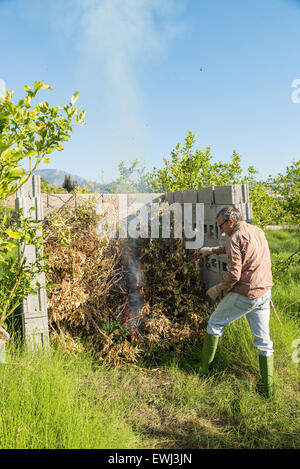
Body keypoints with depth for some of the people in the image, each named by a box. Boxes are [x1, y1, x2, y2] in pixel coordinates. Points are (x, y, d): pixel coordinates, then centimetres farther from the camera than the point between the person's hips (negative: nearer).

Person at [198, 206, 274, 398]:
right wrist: (213, 250, 31)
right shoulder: (258, 231, 10)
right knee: (263, 340, 14)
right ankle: (267, 388, 21)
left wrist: (218, 289, -7)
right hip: (264, 292, 8)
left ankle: (204, 369, 23)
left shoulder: (236, 238, -16)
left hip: (244, 295, -7)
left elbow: (234, 274, -23)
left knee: (215, 324, 13)